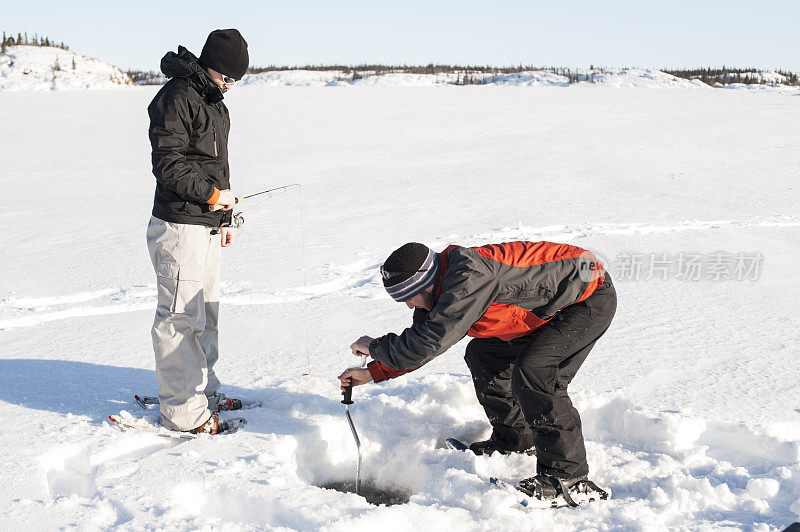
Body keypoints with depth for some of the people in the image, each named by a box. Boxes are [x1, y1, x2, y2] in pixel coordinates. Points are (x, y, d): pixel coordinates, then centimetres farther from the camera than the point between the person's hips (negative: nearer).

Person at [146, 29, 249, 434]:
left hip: (207, 225, 10)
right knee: (181, 317, -6)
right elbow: (168, 164, -18)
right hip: (179, 226, -10)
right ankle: (182, 412, 0)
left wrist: (224, 218, 24)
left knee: (206, 312, 17)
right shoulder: (176, 99, -12)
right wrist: (212, 194, -13)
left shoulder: (216, 104, 19)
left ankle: (203, 393, 29)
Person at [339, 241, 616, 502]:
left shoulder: (470, 277, -32)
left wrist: (376, 347, -21)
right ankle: (513, 439, 25)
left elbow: (432, 341, -35)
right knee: (481, 353, 12)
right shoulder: (441, 291, -1)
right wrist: (373, 372, 9)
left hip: (591, 296, -10)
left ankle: (569, 476, -17)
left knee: (532, 372, -25)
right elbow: (424, 335, 13)